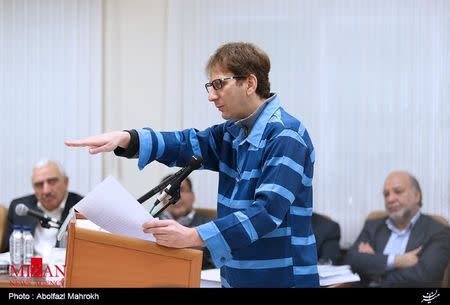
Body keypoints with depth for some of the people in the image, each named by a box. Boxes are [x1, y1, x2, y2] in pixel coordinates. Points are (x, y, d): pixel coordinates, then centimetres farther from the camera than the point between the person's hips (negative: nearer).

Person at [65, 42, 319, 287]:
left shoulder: (286, 136, -16)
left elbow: (268, 211, -25)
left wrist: (193, 237, -32)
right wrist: (126, 139, -15)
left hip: (282, 279, -8)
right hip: (238, 277, 8)